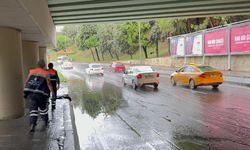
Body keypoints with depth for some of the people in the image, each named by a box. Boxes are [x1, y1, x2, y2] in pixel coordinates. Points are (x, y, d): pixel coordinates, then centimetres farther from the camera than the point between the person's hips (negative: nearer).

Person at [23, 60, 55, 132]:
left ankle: (32, 124, -19)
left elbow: (26, 82, 6)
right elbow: (49, 84, -10)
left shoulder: (32, 72, 9)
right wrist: (53, 93, -11)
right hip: (41, 93, -1)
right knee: (42, 107, 20)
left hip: (31, 92, 1)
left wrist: (25, 92, 11)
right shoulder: (46, 73, 0)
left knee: (33, 109, -1)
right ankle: (45, 120, 35)